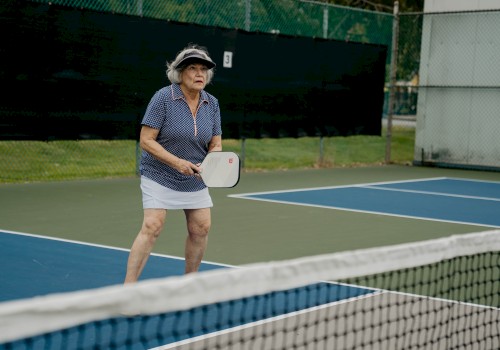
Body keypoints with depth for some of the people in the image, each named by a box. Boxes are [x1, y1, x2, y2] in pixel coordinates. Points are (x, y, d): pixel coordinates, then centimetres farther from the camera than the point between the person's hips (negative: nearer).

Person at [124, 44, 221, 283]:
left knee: (201, 228, 5)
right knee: (152, 227, -16)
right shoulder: (163, 98, -15)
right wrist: (177, 162, -26)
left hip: (195, 180, 6)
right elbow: (146, 140, -18)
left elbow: (216, 144, 5)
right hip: (160, 176, -6)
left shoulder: (212, 104, 1)